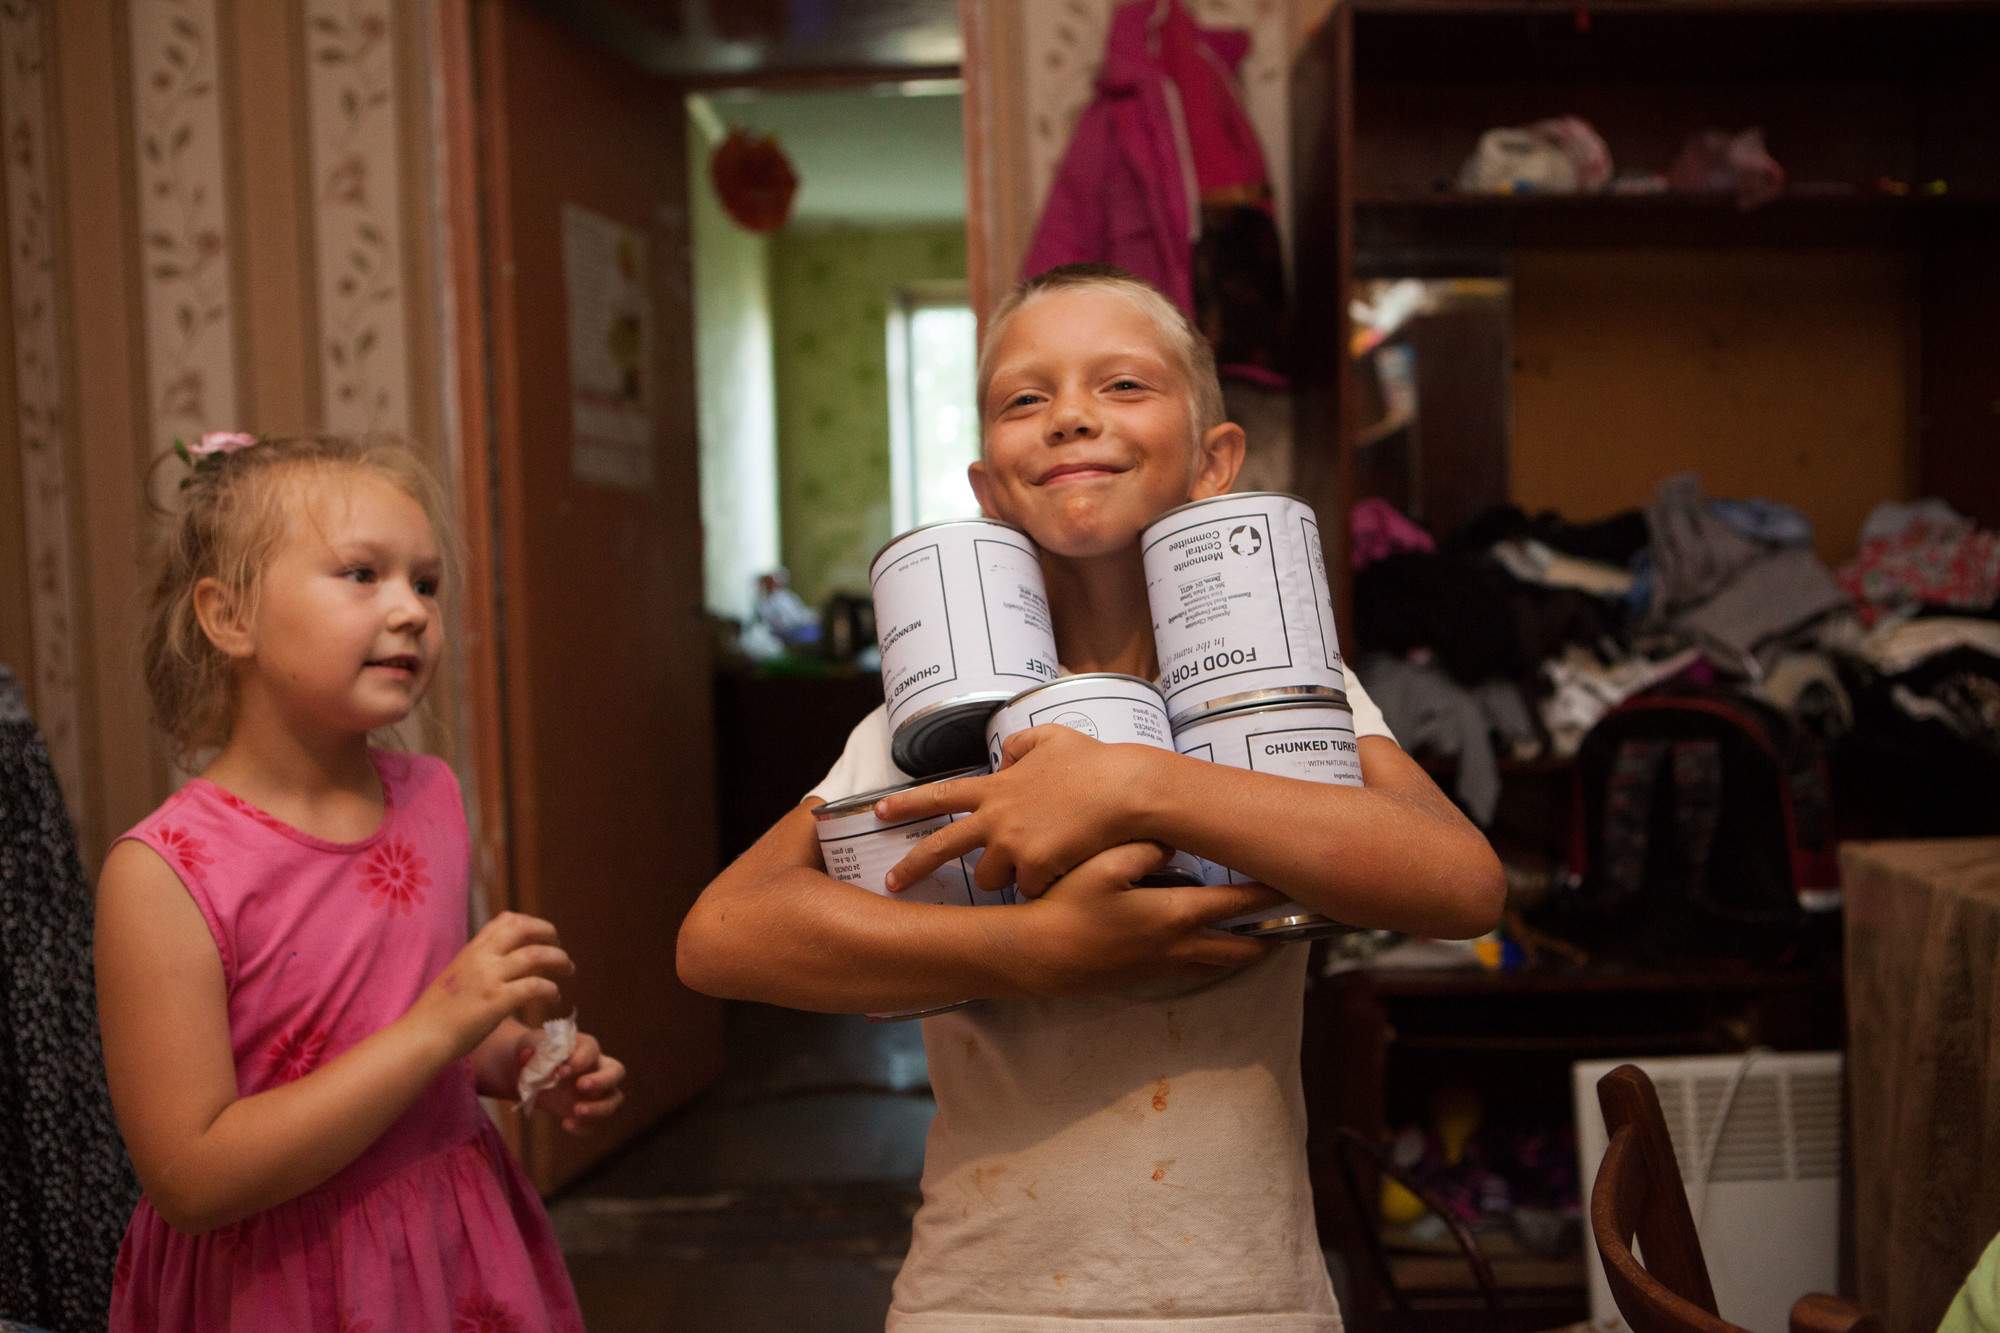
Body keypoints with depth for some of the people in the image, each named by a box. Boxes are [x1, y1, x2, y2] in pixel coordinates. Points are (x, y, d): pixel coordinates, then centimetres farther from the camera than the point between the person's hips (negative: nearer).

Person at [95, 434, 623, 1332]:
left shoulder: (431, 796, -3)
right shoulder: (160, 875, -21)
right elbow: (190, 1181, -23)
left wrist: (530, 1066, -5)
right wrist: (439, 1026, -28)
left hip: (459, 1249, 5)